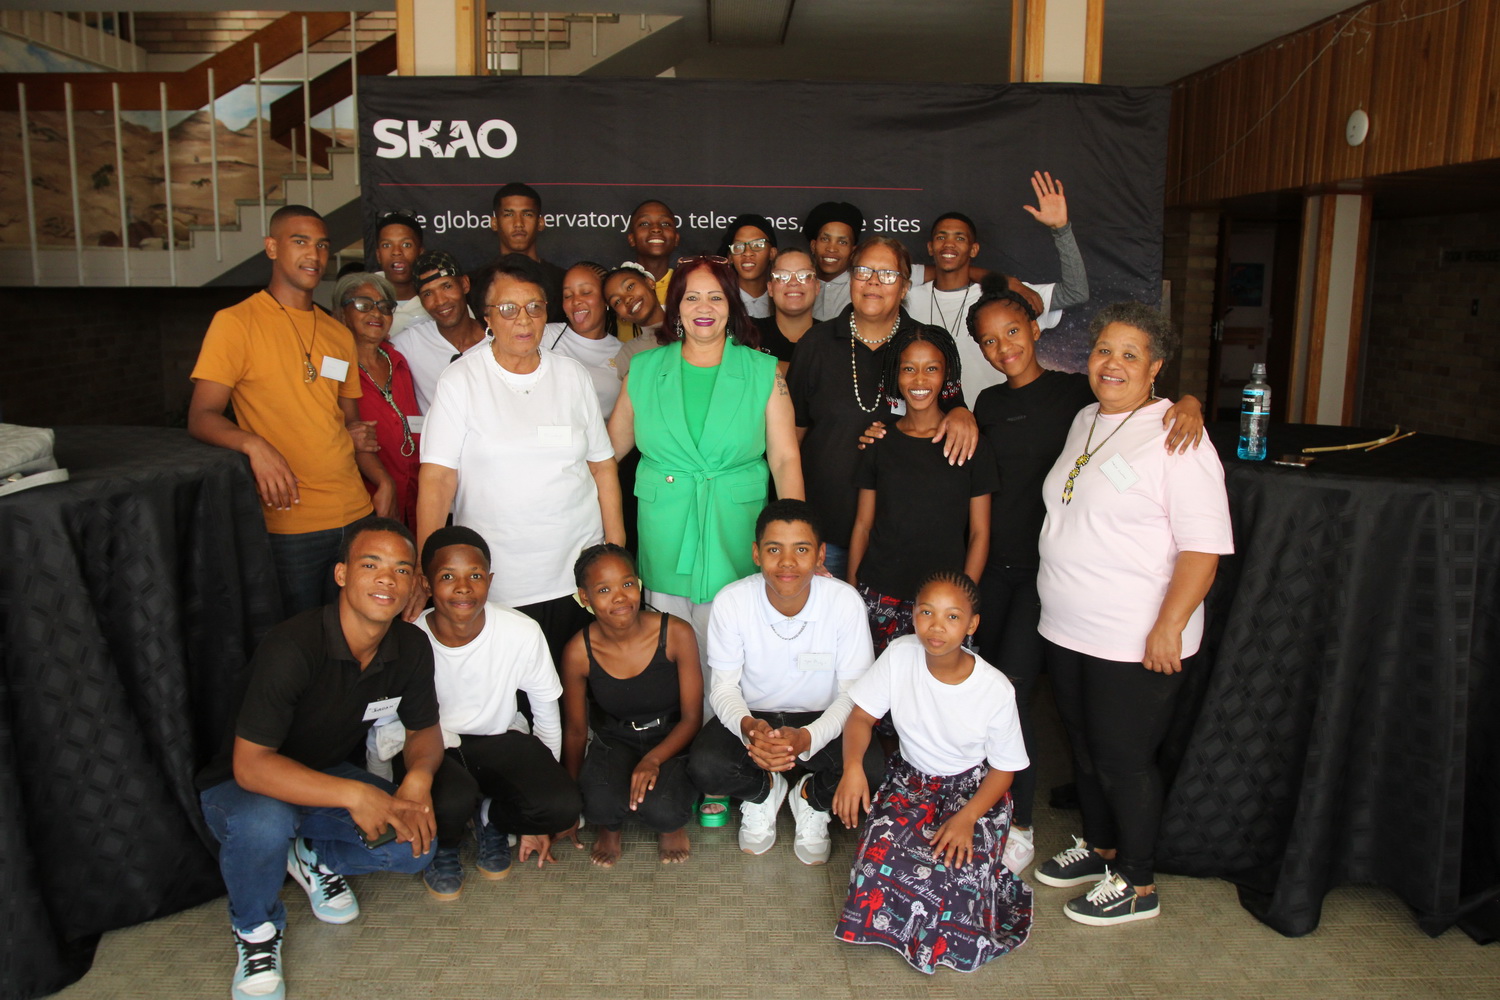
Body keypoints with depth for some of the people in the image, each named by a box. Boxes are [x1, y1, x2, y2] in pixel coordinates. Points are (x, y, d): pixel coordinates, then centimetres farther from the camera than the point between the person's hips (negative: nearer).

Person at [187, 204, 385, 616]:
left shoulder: (339, 334, 16)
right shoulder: (236, 322, -2)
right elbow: (201, 417, -8)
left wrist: (383, 480, 6)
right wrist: (255, 444, -28)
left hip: (356, 516, 5)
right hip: (286, 519, -5)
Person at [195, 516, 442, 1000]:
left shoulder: (411, 648, -11)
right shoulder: (292, 648, -31)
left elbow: (424, 728, 2)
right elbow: (250, 764, -33)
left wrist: (419, 778, -21)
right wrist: (353, 795, -43)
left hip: (326, 775, 5)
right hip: (240, 785, -5)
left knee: (416, 844, -17)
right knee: (263, 822, -39)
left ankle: (314, 858, 14)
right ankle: (255, 931, -5)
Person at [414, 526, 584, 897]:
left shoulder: (522, 633, -17)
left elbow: (547, 716, -4)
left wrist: (539, 821, 1)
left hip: (500, 741, 2)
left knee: (563, 807, -25)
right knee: (452, 801, -35)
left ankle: (493, 820, 11)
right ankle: (444, 847, 5)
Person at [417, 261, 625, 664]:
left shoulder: (573, 376, 7)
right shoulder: (461, 381, -2)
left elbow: (603, 466, 9)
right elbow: (436, 480, -8)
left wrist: (617, 552, 5)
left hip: (578, 578, 2)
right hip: (493, 585, -2)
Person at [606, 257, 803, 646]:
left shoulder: (763, 372, 2)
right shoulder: (643, 370, 6)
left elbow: (785, 457, -2)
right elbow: (609, 448, 12)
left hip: (735, 537, -1)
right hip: (664, 537, 1)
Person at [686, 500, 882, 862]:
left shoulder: (845, 601, -19)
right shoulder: (731, 601, -17)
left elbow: (853, 692, -14)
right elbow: (723, 686, -8)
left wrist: (809, 738, -34)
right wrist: (747, 726, -32)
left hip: (821, 721, 0)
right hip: (751, 716, 1)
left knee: (872, 767, -29)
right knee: (704, 765, -29)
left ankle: (813, 798, 8)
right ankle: (763, 791, 8)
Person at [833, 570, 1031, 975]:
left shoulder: (995, 689, -20)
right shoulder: (900, 656, -17)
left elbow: (1004, 767, -8)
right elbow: (862, 716, -8)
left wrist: (967, 817, -24)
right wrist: (852, 767, -28)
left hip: (973, 788, -2)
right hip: (912, 780, 2)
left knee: (957, 863, -28)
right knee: (883, 853, -25)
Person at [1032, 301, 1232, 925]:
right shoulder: (1083, 422, 10)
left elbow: (1204, 545, -19)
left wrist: (1168, 627, -22)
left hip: (1136, 644, -7)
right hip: (1066, 632, 8)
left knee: (1123, 758, 5)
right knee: (1084, 746, 20)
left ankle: (1136, 885, 24)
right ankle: (1098, 848, 42)